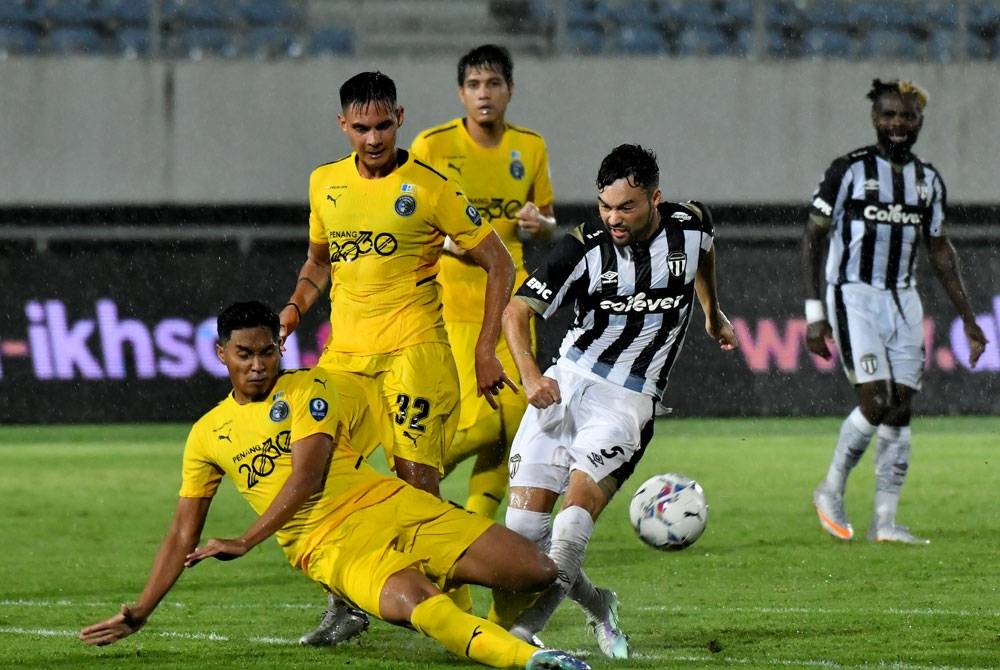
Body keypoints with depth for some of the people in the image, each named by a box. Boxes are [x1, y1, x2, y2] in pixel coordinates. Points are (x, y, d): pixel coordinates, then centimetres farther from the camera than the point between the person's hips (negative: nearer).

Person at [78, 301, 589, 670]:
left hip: (389, 504, 0)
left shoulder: (308, 388, 4)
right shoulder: (207, 436, 13)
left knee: (534, 572, -13)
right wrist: (138, 614, 10)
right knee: (414, 603, -37)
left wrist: (246, 542, -17)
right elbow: (183, 535, 16)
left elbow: (307, 475, -9)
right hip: (331, 545, 0)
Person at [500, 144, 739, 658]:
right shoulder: (584, 249, -8)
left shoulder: (690, 226, -3)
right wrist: (530, 375, -27)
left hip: (629, 399, -1)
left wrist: (713, 315, 40)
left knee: (579, 503, -24)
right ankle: (595, 605, 15)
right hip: (567, 380, 1)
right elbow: (516, 311, -10)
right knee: (525, 511, -8)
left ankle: (523, 629, -26)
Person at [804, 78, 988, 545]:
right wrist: (814, 315, -10)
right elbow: (812, 239, -4)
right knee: (876, 402, -16)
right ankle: (831, 490, 5)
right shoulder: (849, 171, -7)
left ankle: (885, 522, 3)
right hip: (854, 297, -5)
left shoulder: (928, 180, 9)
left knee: (901, 409, -1)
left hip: (902, 299, 5)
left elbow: (940, 251, 17)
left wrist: (968, 319, 14)